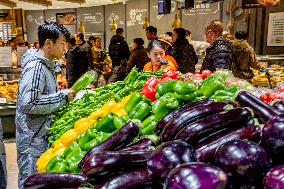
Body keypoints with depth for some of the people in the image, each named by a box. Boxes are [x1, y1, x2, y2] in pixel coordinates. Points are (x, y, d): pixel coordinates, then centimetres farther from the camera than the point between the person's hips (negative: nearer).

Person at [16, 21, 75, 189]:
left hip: (44, 134, 9)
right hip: (33, 139, -9)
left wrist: (64, 95, 7)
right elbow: (28, 103, -28)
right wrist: (62, 96, -22)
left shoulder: (48, 64, 10)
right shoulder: (35, 67, -20)